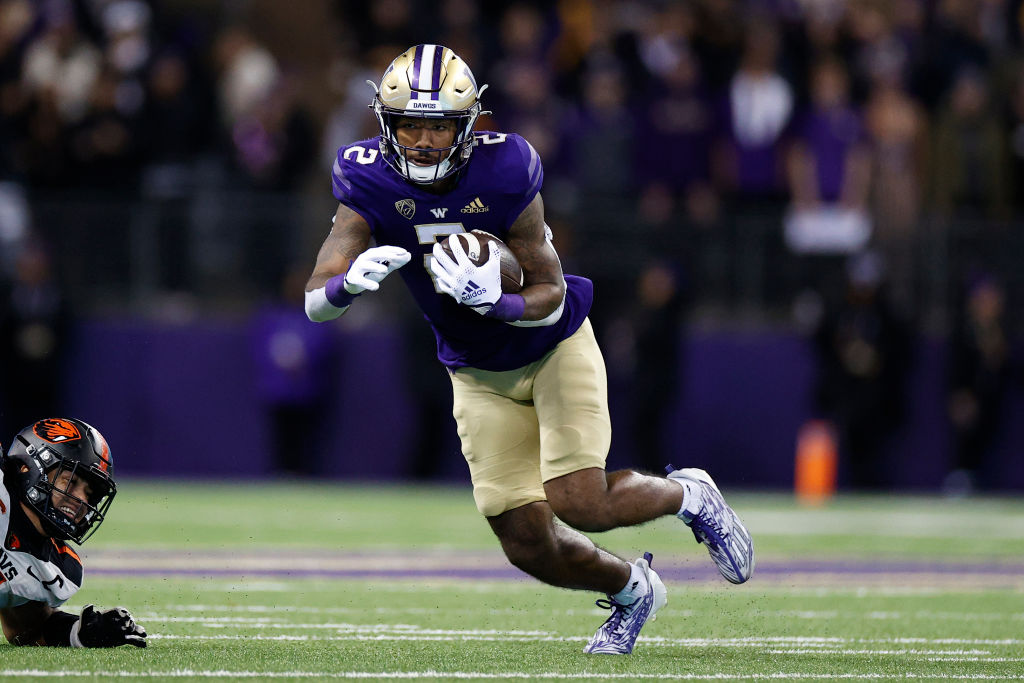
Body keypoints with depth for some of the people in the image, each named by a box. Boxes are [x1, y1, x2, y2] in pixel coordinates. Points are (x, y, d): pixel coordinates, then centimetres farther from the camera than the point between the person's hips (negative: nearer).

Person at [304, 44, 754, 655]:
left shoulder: (503, 172, -26)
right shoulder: (371, 181, -19)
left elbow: (552, 297, -20)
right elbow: (316, 302, -22)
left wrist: (493, 302, -41)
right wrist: (351, 282, -45)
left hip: (555, 346, -3)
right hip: (480, 375, 3)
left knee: (579, 505, -18)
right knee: (528, 546, -3)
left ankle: (688, 495, 14)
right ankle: (630, 589, 29)